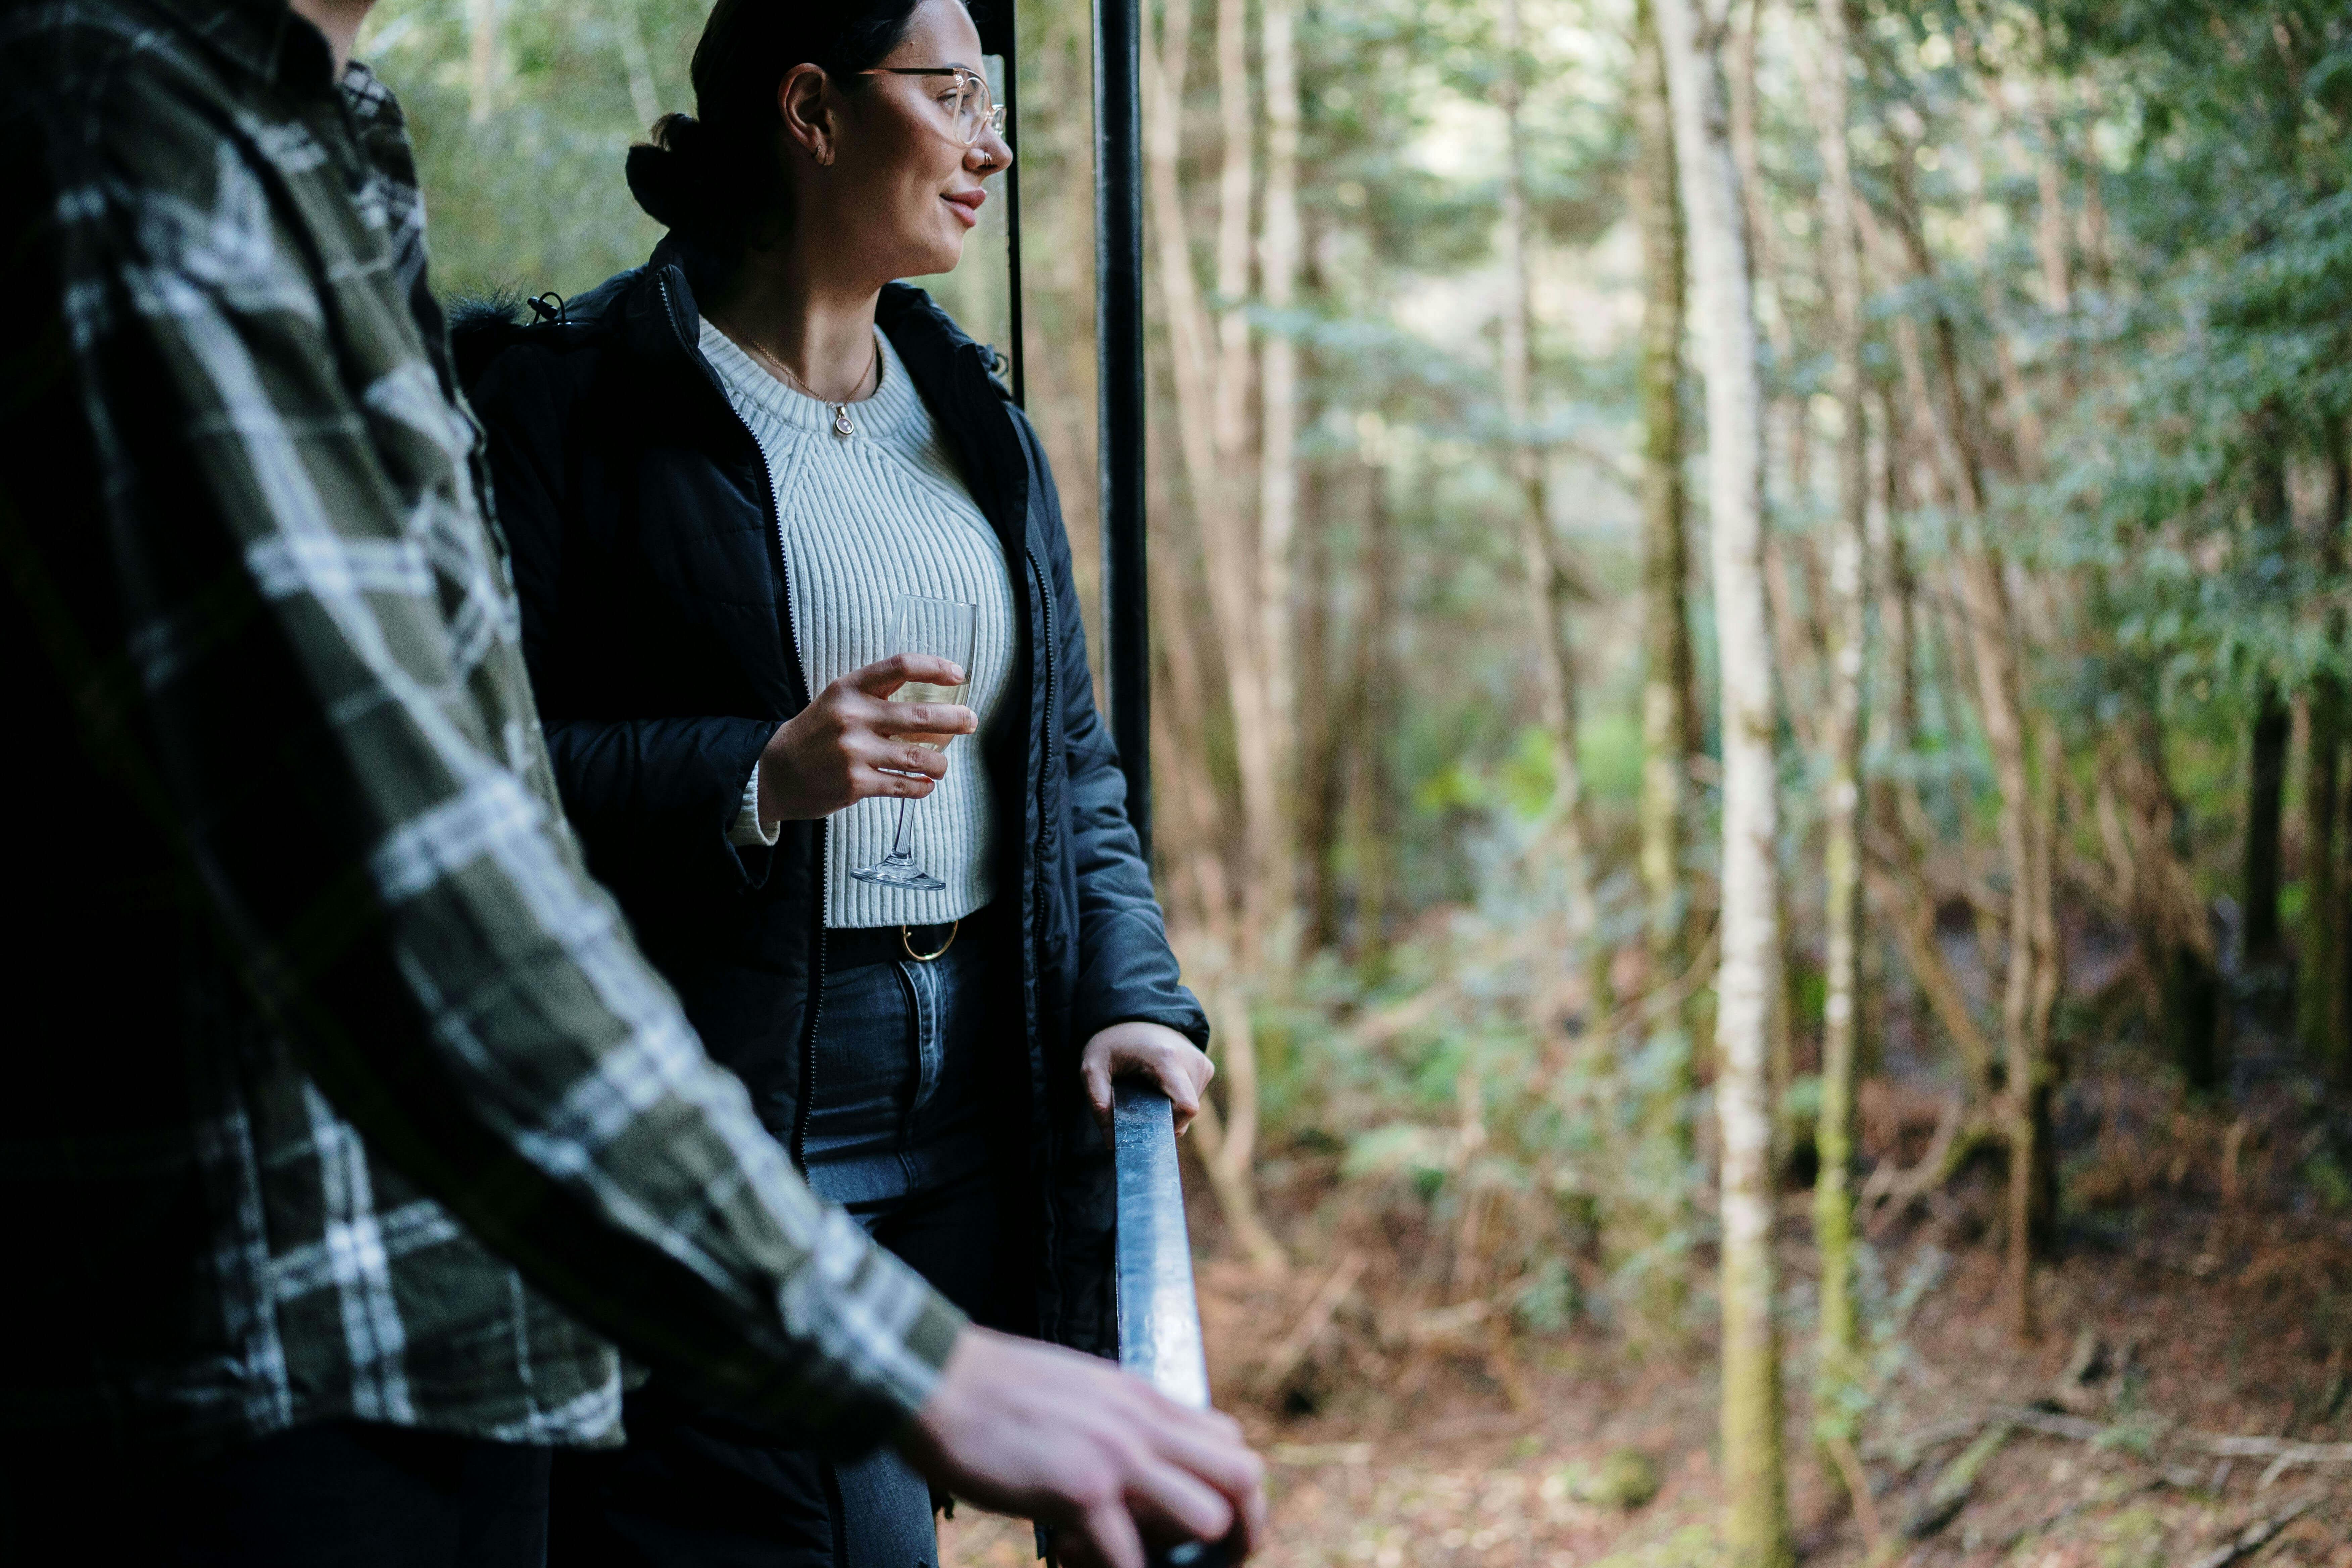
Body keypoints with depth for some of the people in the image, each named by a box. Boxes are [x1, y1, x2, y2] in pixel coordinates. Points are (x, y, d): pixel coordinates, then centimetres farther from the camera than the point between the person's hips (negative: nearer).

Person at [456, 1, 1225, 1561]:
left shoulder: (972, 418, 16)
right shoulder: (572, 396, -5)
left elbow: (1072, 761, 15)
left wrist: (1129, 996, 0)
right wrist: (758, 780, -23)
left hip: (974, 1124, 6)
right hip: (711, 1125, -6)